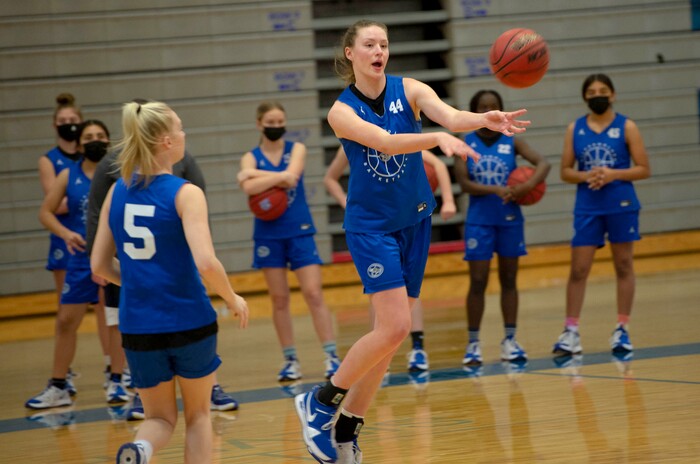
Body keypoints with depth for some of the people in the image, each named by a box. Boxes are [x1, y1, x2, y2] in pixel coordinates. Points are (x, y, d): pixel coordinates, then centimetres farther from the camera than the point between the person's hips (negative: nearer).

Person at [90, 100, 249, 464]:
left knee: (160, 418, 17)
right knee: (197, 415, 19)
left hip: (138, 326, 4)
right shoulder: (185, 193, -12)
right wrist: (232, 299, -5)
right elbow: (205, 263, -22)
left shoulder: (117, 191, 3)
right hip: (189, 322, -3)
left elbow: (100, 265, 7)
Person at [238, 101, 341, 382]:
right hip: (269, 235, 1)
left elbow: (292, 176, -17)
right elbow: (249, 188, -19)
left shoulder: (296, 149, 4)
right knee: (279, 299, 4)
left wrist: (256, 174, -12)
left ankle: (331, 356, -5)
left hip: (299, 231, -1)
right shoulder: (251, 157, 2)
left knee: (314, 293, -6)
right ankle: (290, 360, 11)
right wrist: (280, 177, -23)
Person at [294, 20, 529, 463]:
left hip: (414, 222, 4)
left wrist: (486, 119, -44)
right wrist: (437, 138, -46)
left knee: (390, 331, 7)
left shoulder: (408, 90, -3)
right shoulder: (342, 111, -11)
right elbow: (385, 142, -29)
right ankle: (321, 402, 0)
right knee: (395, 327, -17)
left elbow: (450, 115, -22)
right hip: (371, 225, -4)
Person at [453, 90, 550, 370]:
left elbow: (543, 163, -9)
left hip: (510, 219, 2)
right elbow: (464, 183, -10)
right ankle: (473, 344, 4)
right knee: (478, 282, -3)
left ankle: (510, 340, 15)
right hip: (479, 221, -2)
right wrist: (497, 190, -22)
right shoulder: (465, 143, -1)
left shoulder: (511, 142, 1)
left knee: (509, 280, 7)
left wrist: (528, 185, -26)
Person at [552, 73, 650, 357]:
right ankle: (571, 333, 1)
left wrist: (613, 174, -17)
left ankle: (622, 330, 11)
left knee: (624, 266, 4)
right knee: (578, 270, -2)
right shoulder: (575, 129, 6)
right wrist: (586, 176, -13)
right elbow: (565, 171, 7)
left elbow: (644, 169, -2)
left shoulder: (626, 127, 0)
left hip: (621, 205, -1)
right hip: (587, 208, 2)